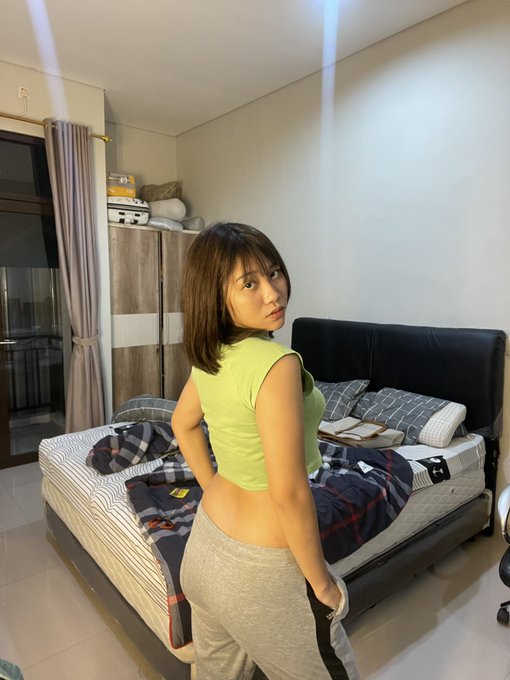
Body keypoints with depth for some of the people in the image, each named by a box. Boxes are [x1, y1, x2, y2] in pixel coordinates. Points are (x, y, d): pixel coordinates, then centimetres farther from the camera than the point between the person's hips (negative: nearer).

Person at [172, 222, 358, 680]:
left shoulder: (209, 353, -5)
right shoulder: (277, 363, -30)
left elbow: (183, 424, 11)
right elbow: (289, 493, -27)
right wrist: (322, 581, -13)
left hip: (205, 540, 8)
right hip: (260, 568, -7)